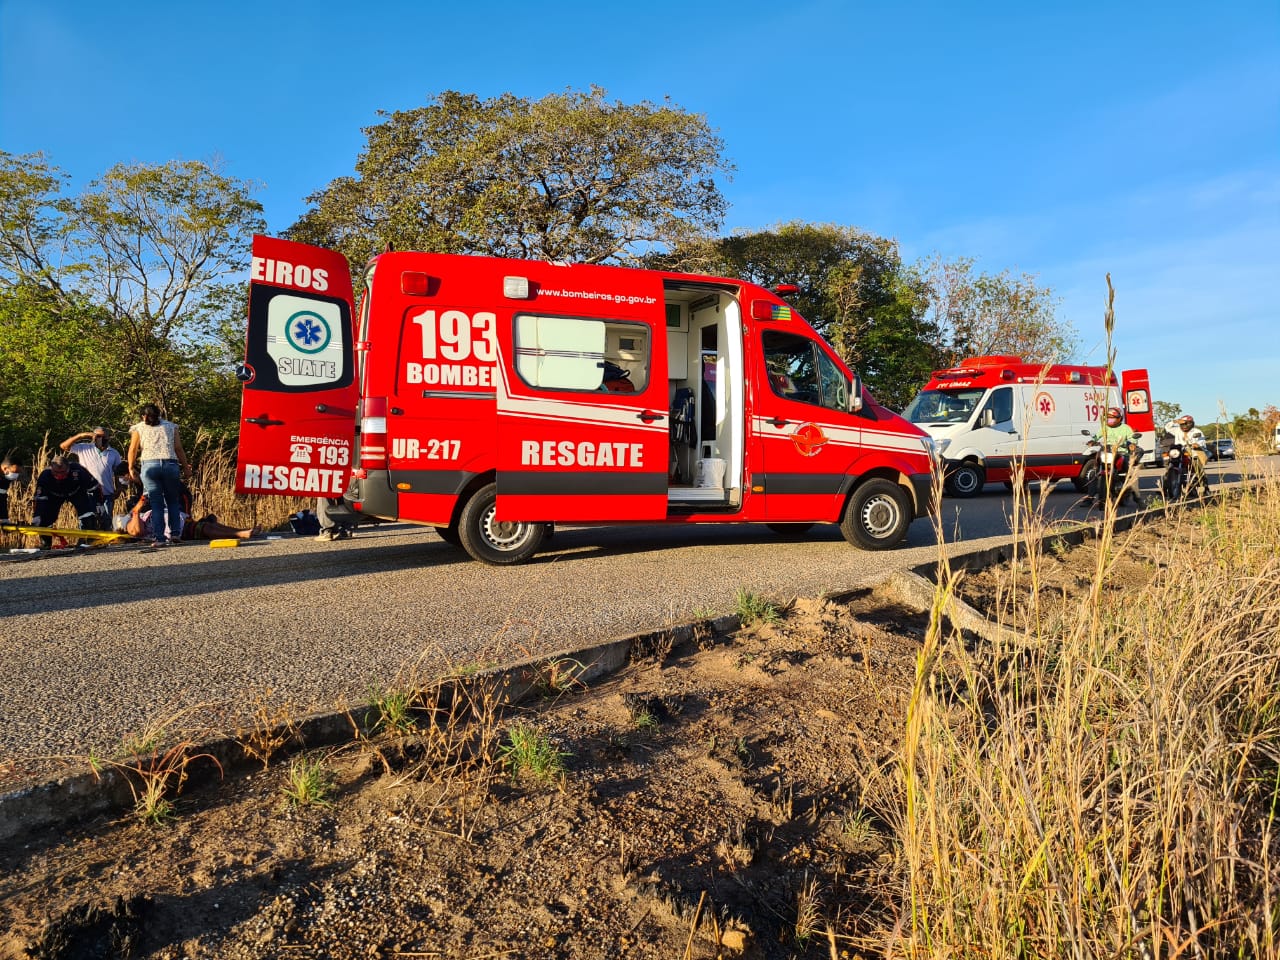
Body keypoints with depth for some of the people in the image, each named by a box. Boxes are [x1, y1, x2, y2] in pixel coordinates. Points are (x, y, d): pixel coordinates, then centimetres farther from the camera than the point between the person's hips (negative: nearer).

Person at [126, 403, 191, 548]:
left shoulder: (138, 428, 15)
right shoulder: (171, 426, 17)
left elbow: (133, 450, 7)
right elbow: (178, 448, 8)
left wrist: (131, 468, 17)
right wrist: (185, 466, 14)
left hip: (149, 465, -1)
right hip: (171, 464, 1)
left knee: (156, 503, 0)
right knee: (173, 501, 13)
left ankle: (158, 538, -6)